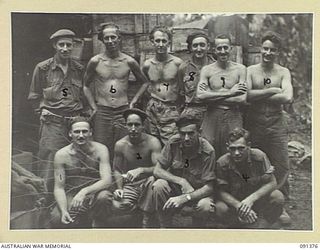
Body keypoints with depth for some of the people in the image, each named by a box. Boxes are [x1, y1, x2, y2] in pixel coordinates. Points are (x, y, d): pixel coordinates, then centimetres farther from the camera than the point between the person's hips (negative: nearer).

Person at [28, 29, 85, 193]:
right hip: (52, 122, -3)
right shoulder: (43, 68, 1)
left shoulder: (79, 69, 9)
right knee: (50, 163, -4)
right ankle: (47, 198, 6)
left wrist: (81, 114, 10)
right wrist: (42, 111, 0)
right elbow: (34, 96, 9)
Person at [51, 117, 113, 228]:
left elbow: (107, 181, -19)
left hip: (94, 194, -1)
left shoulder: (100, 150, -10)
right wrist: (63, 211, -24)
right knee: (57, 220, -27)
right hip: (71, 197, 1)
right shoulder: (61, 155, -7)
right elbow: (59, 188, -7)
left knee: (103, 196, -35)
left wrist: (84, 192, -35)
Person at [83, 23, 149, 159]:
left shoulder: (129, 62, 2)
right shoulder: (95, 61, 1)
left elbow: (144, 83, 16)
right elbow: (86, 86, 13)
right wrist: (94, 107, 4)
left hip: (123, 112, 1)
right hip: (102, 112, -1)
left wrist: (133, 102, 7)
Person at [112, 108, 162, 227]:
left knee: (153, 179, -38)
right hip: (129, 185, 2)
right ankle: (138, 204, 10)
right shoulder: (120, 145, -4)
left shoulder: (153, 142, -12)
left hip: (147, 182, -2)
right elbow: (117, 170, 6)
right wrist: (119, 188, -11)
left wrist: (141, 170, -38)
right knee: (118, 205, -27)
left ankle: (147, 221, -15)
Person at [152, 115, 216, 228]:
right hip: (175, 186, 2)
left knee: (205, 207, -33)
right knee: (159, 186, -29)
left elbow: (209, 187, -21)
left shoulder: (208, 151, -21)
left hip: (198, 192, -2)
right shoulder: (174, 143, -15)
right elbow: (157, 170, -11)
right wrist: (182, 181, -26)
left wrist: (184, 198, -35)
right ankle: (165, 228, -10)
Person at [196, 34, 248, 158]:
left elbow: (242, 99, -8)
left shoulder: (240, 69, 3)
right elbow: (200, 95, -12)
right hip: (212, 117, 0)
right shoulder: (207, 70, 4)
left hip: (233, 117, 0)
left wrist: (213, 96, -9)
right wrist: (229, 92, -12)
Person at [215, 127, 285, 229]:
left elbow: (272, 183, -17)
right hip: (234, 201, 0)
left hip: (258, 197, 0)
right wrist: (238, 205, -36)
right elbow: (222, 191, -16)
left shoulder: (259, 156, -20)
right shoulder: (222, 163, -20)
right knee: (220, 208, -31)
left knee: (278, 198, -28)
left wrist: (251, 199, -32)